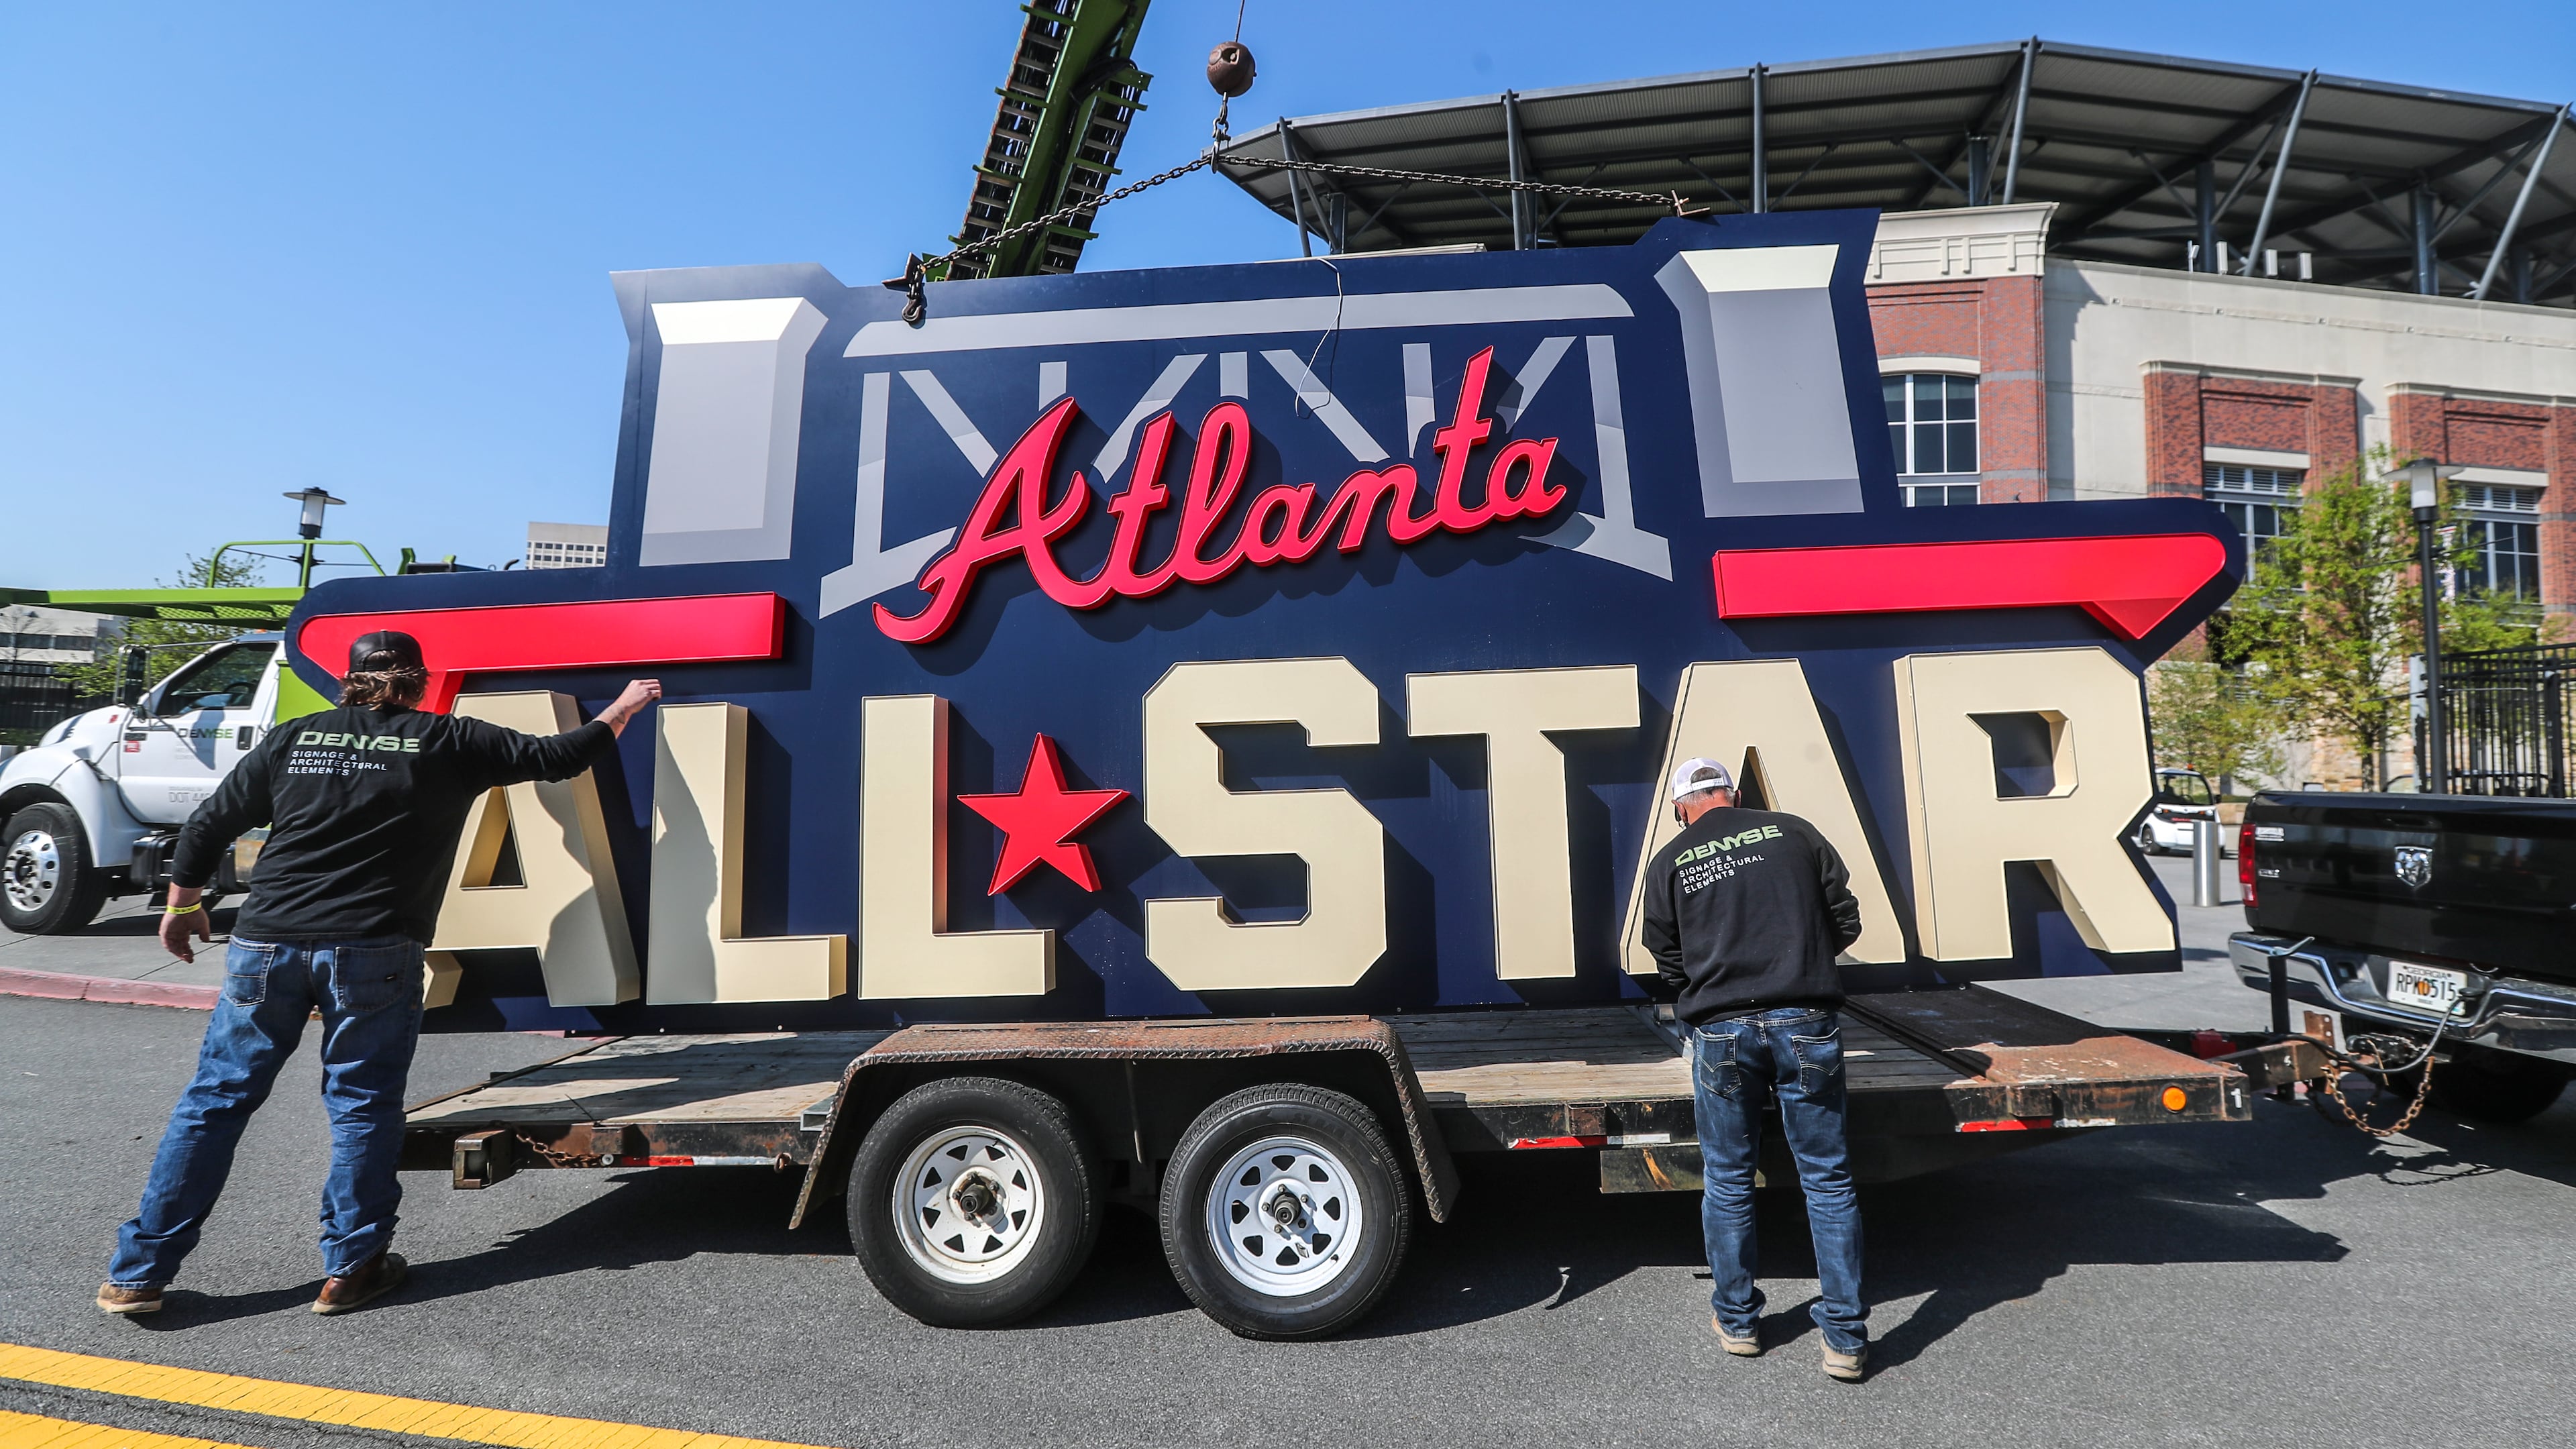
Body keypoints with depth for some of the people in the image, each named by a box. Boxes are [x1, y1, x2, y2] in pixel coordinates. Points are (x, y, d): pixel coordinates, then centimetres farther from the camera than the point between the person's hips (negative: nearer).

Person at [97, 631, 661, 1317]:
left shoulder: (294, 738, 11)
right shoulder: (447, 741, 1)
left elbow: (208, 824, 14)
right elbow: (557, 757, 5)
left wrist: (183, 906, 29)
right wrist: (621, 710, 20)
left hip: (265, 944, 3)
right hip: (371, 951, -3)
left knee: (215, 1101, 13)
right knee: (362, 1106, 9)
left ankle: (138, 1273, 19)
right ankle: (351, 1268, 14)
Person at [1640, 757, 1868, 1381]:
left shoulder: (1669, 863, 6)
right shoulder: (1793, 832, 6)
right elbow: (1847, 920, 9)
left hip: (1721, 1031, 0)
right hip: (1805, 1023, 0)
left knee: (1727, 1180, 14)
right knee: (1827, 1179, 9)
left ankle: (1736, 1321, 27)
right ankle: (1845, 1337, 14)